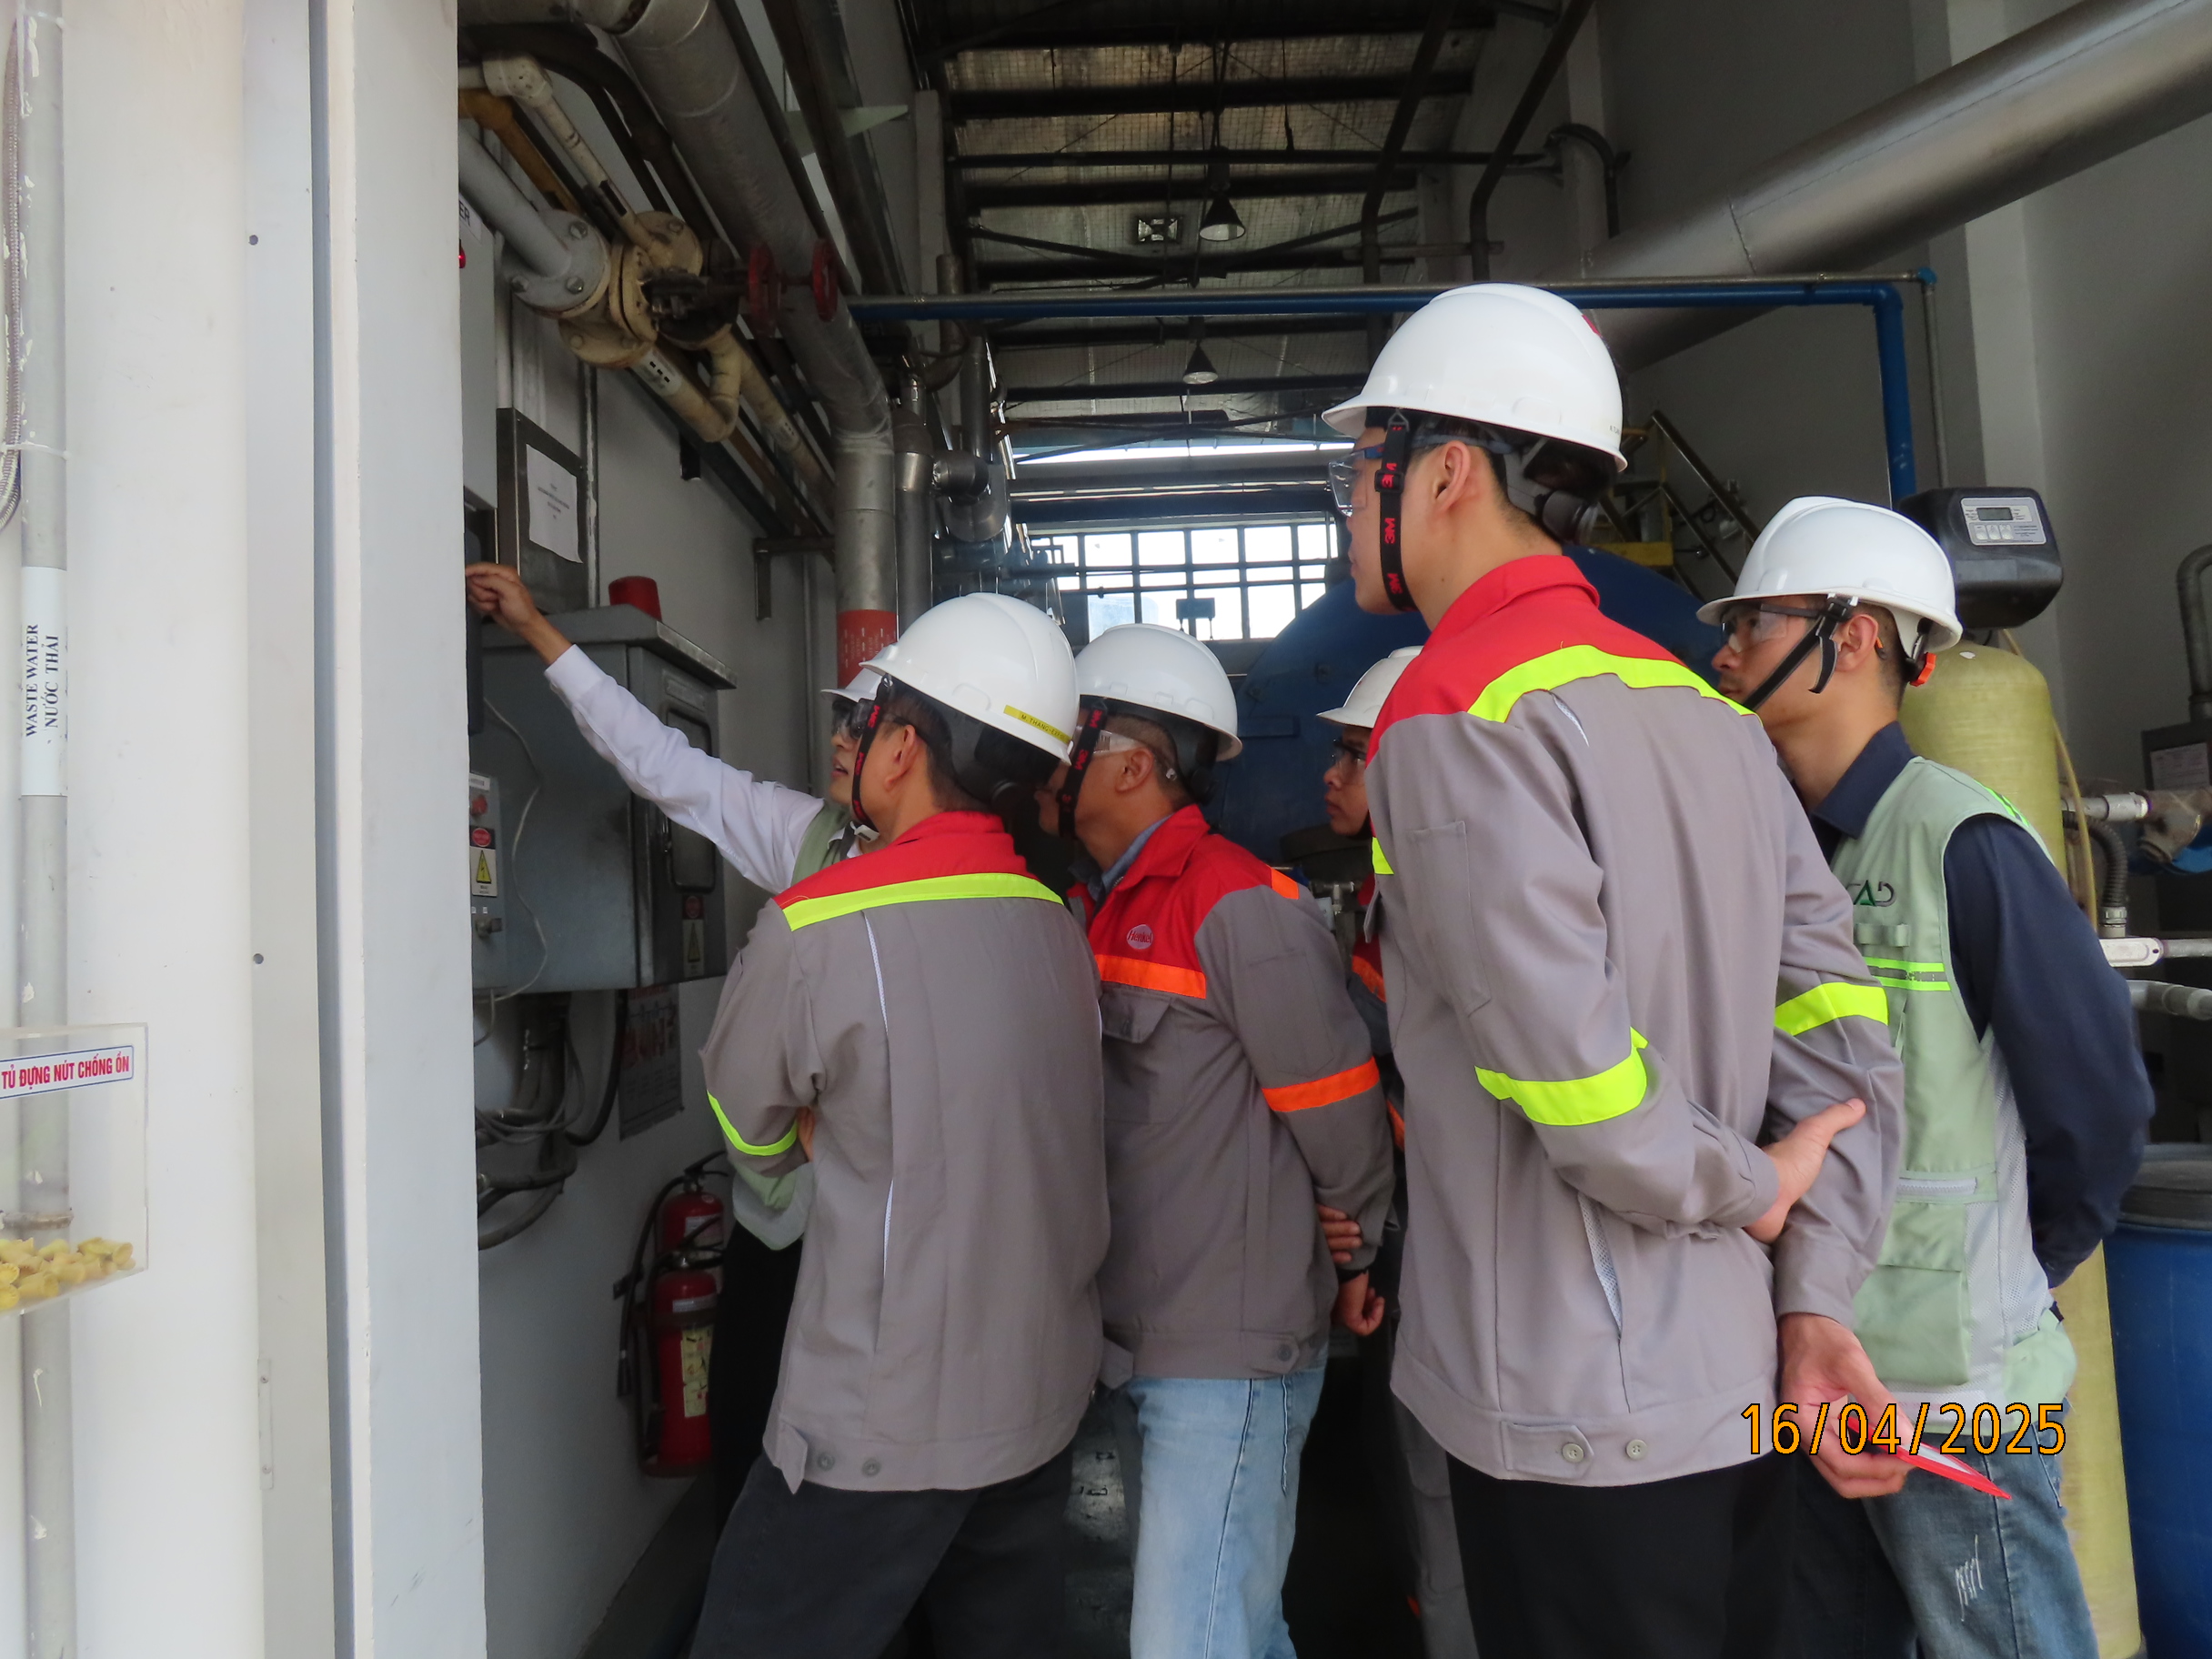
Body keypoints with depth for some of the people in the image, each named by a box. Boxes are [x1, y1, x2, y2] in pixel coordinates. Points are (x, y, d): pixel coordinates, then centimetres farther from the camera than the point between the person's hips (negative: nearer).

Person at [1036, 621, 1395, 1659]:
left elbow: (1339, 1114, -12)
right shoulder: (1096, 910, 10)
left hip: (1226, 1357, -8)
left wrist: (1354, 1261, 2)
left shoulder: (1241, 905, -16)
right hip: (1130, 1341, 8)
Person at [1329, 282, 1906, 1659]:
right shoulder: (1705, 709, 8)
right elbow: (1838, 1023, 4)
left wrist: (1743, 1190, -6)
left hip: (1577, 1420, -7)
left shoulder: (1457, 715, -17)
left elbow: (1571, 1061, -24)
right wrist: (1817, 1300, 2)